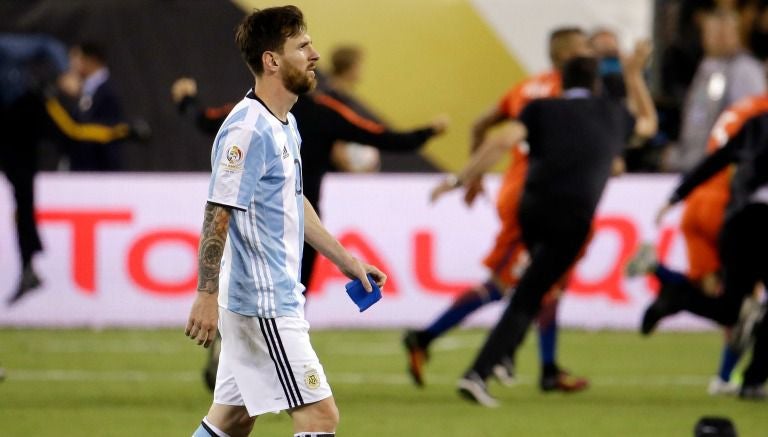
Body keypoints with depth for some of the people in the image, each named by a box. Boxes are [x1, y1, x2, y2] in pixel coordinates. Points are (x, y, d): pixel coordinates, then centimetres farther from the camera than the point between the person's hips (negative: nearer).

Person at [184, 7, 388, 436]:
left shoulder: (285, 125, 13)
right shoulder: (247, 130, -18)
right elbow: (218, 214, -21)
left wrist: (346, 260, 26)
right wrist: (207, 295, -24)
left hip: (276, 299, 10)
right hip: (262, 304, -10)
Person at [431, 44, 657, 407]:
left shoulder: (542, 109, 13)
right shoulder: (612, 114, 18)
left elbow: (503, 140, -4)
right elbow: (648, 124, 41)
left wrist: (461, 179, -4)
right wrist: (634, 75, 49)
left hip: (532, 206, 2)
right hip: (575, 218, -2)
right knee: (527, 300, -3)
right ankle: (477, 374, -15)